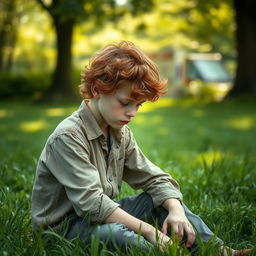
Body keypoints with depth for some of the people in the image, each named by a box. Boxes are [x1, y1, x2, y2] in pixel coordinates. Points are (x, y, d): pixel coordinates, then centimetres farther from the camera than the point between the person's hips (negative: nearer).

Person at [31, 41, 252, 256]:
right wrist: (147, 229, -31)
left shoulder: (121, 133, 5)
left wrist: (176, 211, -17)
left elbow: (154, 178, 3)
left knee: (163, 199, -3)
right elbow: (92, 203, -29)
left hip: (103, 214, 8)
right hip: (64, 226, -8)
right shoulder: (68, 137, -22)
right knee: (113, 232, -38)